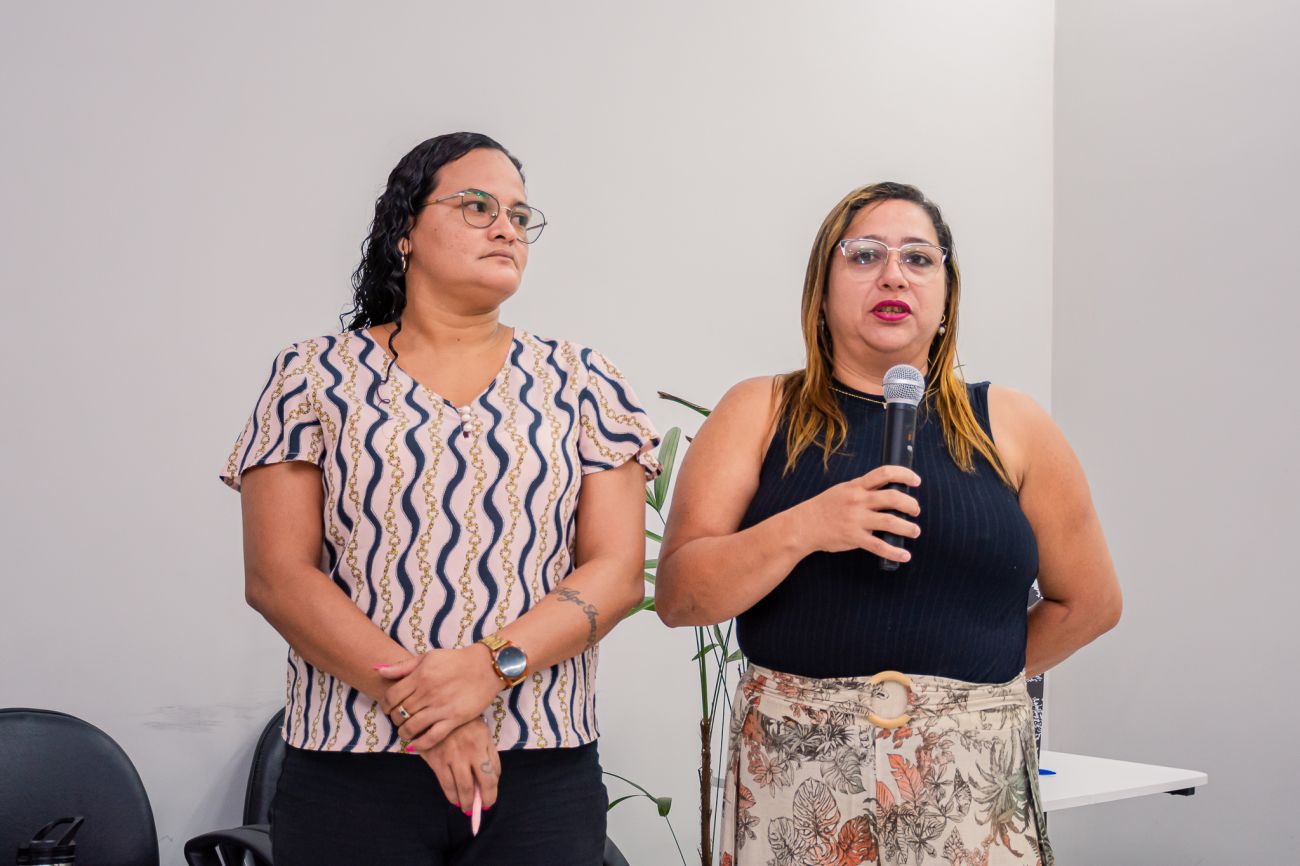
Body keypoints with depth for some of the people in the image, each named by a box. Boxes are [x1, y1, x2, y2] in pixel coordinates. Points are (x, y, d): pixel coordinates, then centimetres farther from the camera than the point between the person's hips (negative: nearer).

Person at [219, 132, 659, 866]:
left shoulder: (581, 382, 8)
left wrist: (492, 665, -16)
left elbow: (617, 572, 0)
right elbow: (276, 576, -4)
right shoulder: (314, 378, 4)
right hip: (352, 772, -1)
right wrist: (412, 698, -15)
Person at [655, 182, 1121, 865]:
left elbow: (1089, 601, 14)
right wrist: (802, 529, -19)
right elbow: (677, 596, -6)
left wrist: (978, 672, 10)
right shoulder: (759, 414, 4)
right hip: (795, 773, -1)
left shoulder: (1008, 424, 6)